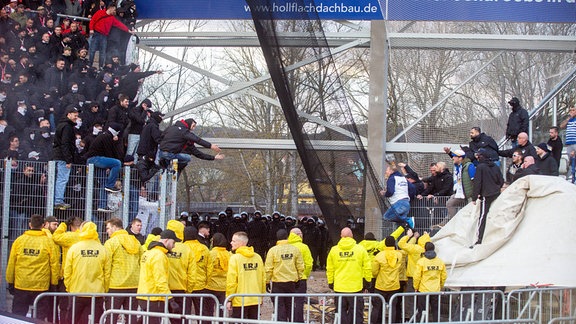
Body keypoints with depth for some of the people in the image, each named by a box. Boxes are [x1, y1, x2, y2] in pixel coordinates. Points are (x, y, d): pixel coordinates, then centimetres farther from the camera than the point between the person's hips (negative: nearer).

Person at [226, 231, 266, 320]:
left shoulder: (235, 258, -10)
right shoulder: (257, 257, 4)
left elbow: (231, 280, -12)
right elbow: (263, 278, 7)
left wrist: (229, 299, -6)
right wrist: (262, 295, 18)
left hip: (240, 301, -5)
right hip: (256, 300, 5)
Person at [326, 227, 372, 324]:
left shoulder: (333, 250, 0)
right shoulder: (360, 249, -4)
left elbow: (329, 269, 4)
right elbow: (367, 268, -2)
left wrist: (330, 282, 16)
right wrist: (367, 281, 11)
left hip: (339, 287, 2)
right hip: (356, 287, -1)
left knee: (341, 312, 10)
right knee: (356, 312, 5)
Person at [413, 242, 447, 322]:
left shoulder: (421, 261, -12)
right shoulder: (440, 262, 1)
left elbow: (417, 277, -12)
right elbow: (443, 276, 7)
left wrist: (416, 287, 3)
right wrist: (441, 286, 21)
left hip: (423, 290, -3)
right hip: (436, 291, 4)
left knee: (423, 310, 4)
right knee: (435, 310, 14)